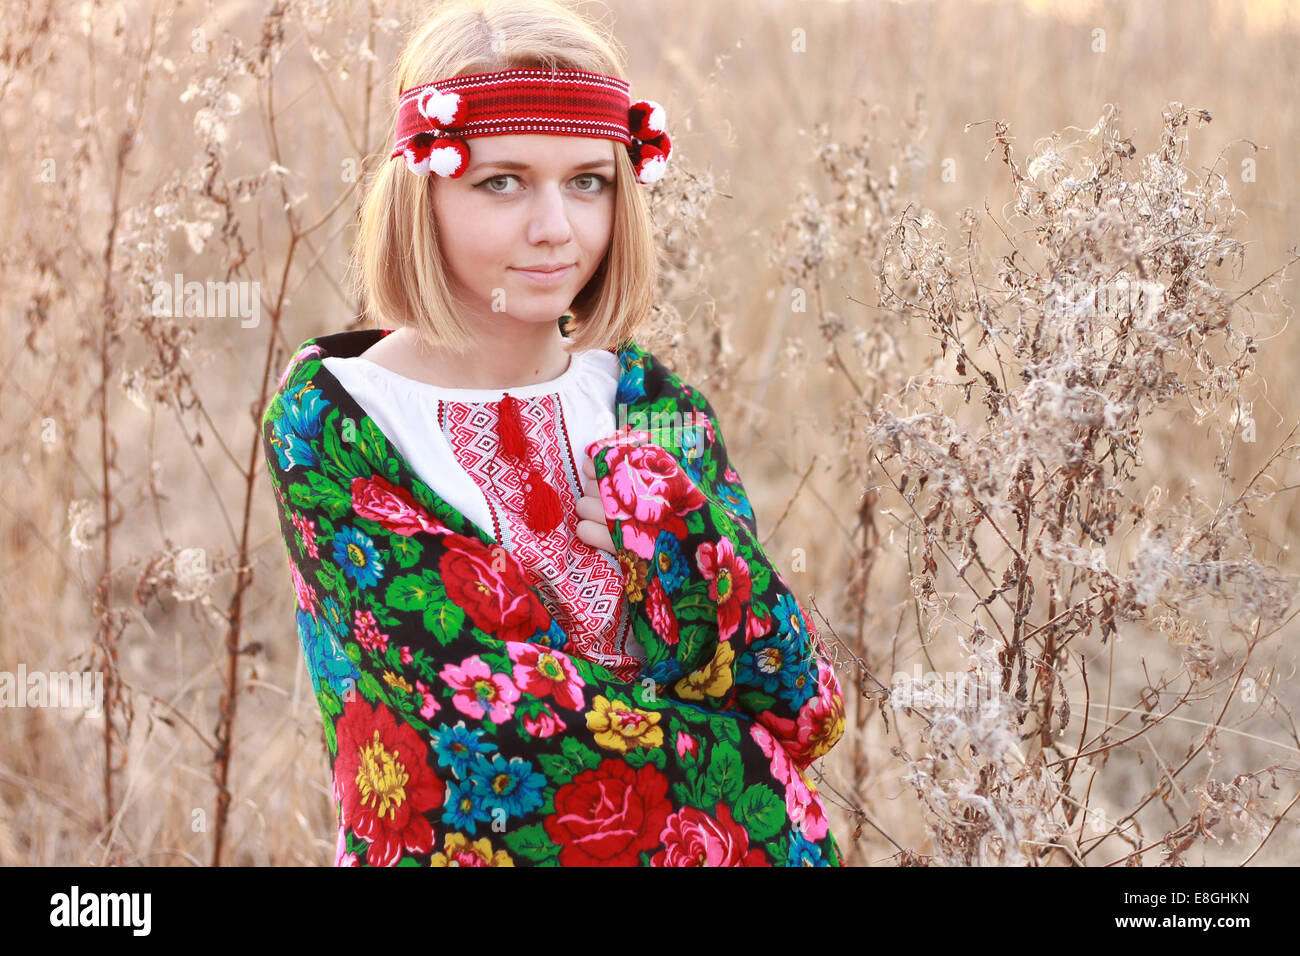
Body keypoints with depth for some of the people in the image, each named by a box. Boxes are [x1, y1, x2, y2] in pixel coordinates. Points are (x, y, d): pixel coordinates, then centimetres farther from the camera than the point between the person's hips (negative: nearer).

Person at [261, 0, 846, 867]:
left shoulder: (657, 406, 5)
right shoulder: (329, 420, -4)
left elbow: (808, 711, -1)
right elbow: (477, 699, -13)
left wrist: (669, 515, -13)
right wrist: (749, 770, -8)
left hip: (691, 844, 3)